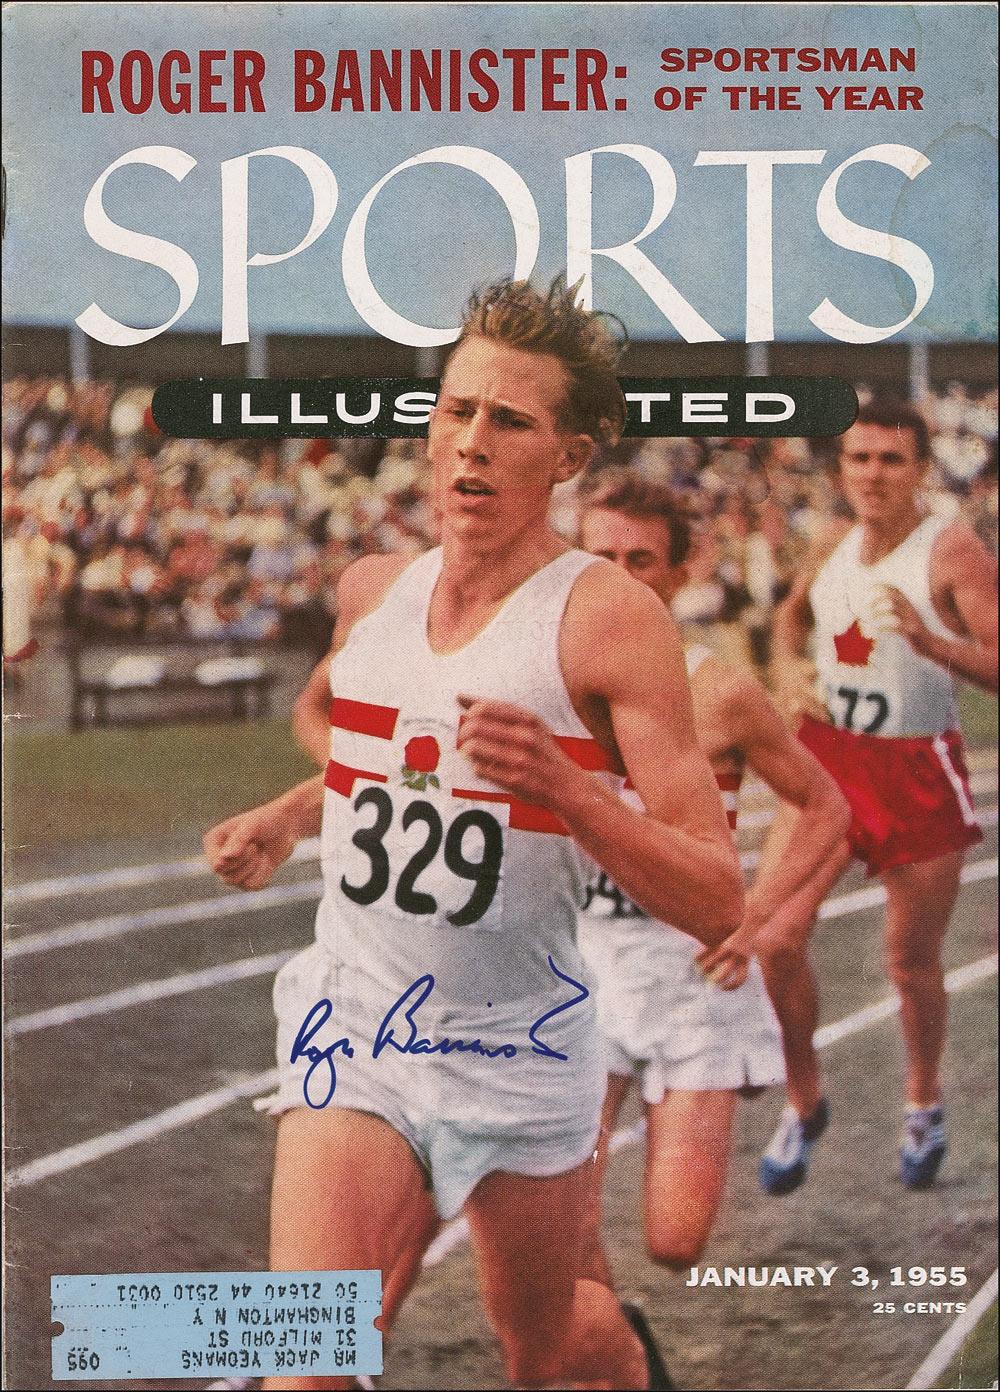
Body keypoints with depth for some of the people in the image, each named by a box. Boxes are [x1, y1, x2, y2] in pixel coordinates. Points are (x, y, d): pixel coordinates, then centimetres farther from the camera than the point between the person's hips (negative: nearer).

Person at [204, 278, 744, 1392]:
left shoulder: (609, 616, -13)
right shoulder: (371, 591, 4)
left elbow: (718, 905, -17)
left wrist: (566, 789, -30)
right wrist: (283, 818, 13)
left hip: (517, 1049, -3)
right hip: (352, 1019, 3)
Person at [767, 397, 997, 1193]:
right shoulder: (833, 552, 6)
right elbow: (792, 613, 29)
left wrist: (927, 638, -33)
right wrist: (788, 667, 9)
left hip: (918, 771, -4)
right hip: (827, 762, 4)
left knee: (912, 959, 7)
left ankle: (924, 1103, 34)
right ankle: (804, 1104, 12)